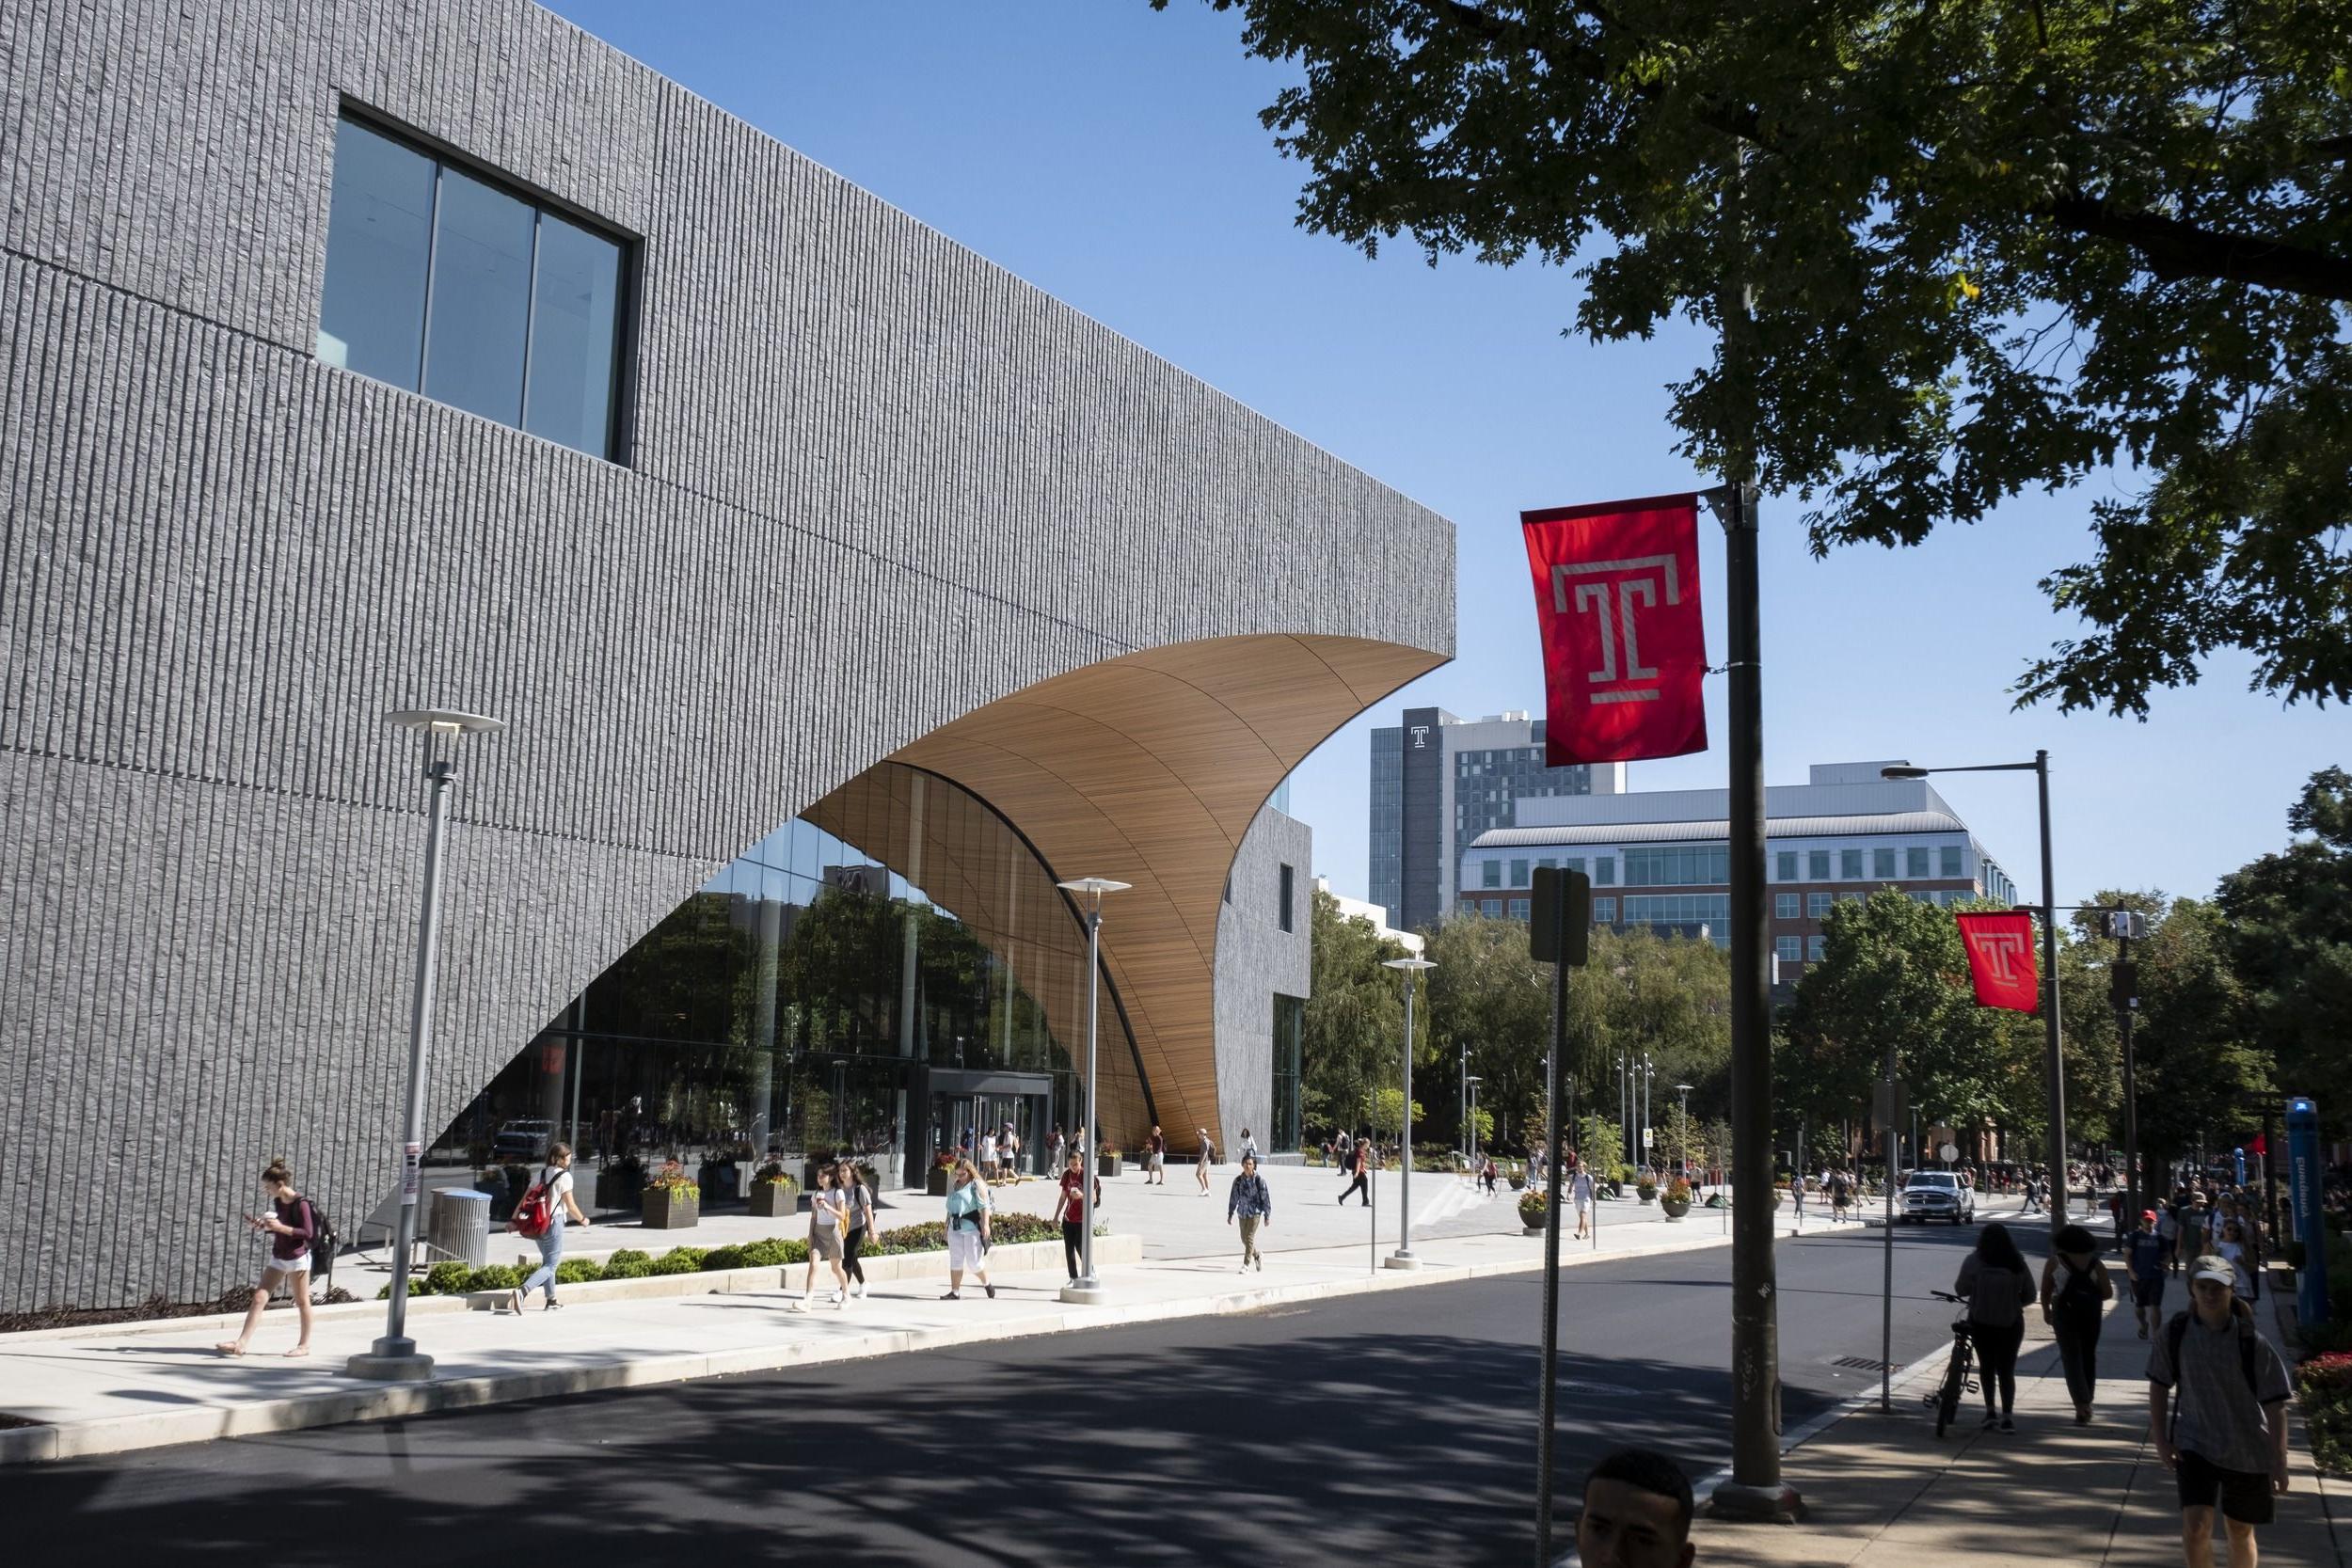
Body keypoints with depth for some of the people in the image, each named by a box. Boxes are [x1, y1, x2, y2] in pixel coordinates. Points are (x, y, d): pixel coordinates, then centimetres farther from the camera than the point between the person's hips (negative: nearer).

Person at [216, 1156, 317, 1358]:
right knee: (259, 1298, -1)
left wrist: (281, 1227, -24)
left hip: (297, 1258, -8)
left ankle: (304, 1344, 17)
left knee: (301, 1301, 5)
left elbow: (308, 1233, -18)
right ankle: (241, 1343, -5)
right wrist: (263, 1226, 1)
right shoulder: (278, 1202, 7)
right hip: (278, 1257, 8)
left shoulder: (301, 1204, -16)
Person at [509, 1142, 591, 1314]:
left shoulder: (541, 1173, 8)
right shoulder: (564, 1177, -11)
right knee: (551, 1265, -3)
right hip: (554, 1223, -7)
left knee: (547, 1261, 22)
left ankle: (551, 1301, 29)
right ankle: (522, 1291, -24)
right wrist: (582, 1219, 8)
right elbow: (570, 1206, -9)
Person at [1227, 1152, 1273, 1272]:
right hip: (1242, 1212, 5)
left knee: (1249, 1238, -9)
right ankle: (1257, 1257, 37)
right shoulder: (1238, 1180, 3)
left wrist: (1267, 1216, -4)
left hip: (1255, 1213, -5)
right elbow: (1233, 1198, 11)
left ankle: (1246, 1265, -5)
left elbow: (1266, 1198, -4)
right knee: (1244, 1239, 13)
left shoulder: (1259, 1180, -7)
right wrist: (1230, 1214, 11)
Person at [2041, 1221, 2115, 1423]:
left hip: (2065, 1314, -2)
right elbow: (2108, 1293, 0)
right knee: (2088, 1356, 17)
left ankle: (2082, 1404, -16)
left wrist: (2046, 1311, 17)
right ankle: (2086, 1403, 24)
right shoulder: (2095, 1264, 3)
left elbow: (2045, 1291, 2)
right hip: (2091, 1315, 2)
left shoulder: (2055, 1262, -1)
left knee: (2071, 1357, -1)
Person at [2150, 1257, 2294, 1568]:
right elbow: (2159, 1385, 4)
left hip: (2247, 1451, 0)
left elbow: (2275, 1404, -9)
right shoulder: (2175, 1334, -8)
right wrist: (2161, 1440, -1)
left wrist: (2279, 1461, -10)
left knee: (2240, 1531, 14)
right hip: (2194, 1445, 1)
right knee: (2195, 1527, -13)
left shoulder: (2252, 1343, -13)